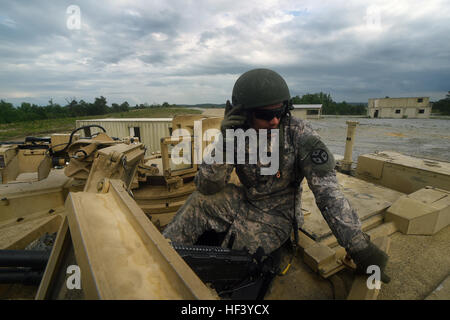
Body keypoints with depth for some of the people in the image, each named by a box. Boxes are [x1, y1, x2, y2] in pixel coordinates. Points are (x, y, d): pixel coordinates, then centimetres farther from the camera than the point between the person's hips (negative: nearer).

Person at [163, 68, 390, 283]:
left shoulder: (298, 134, -23)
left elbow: (327, 189, -24)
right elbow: (206, 186, -18)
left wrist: (359, 247, -27)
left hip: (276, 215, -3)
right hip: (245, 201, 4)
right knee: (199, 203, -10)